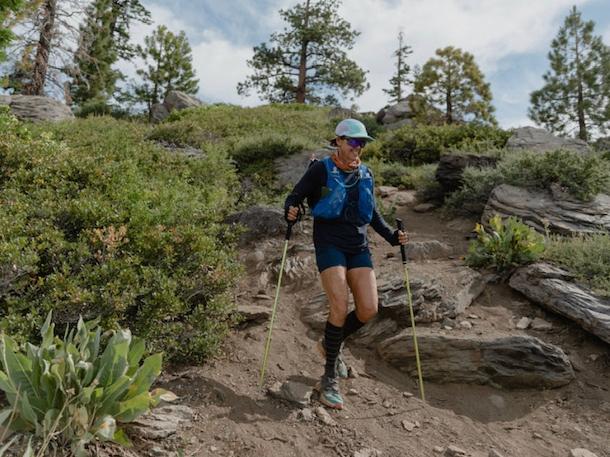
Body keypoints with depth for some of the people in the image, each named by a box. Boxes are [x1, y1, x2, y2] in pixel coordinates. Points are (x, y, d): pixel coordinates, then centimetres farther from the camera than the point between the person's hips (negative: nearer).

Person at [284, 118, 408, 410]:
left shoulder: (366, 175, 14)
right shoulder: (321, 170, -2)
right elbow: (295, 196, -2)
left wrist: (391, 236, 10)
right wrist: (291, 212, -24)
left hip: (358, 247, 5)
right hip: (329, 244, -5)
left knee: (368, 310, -6)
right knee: (340, 307, -17)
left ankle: (331, 345, 24)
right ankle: (329, 379, 1)